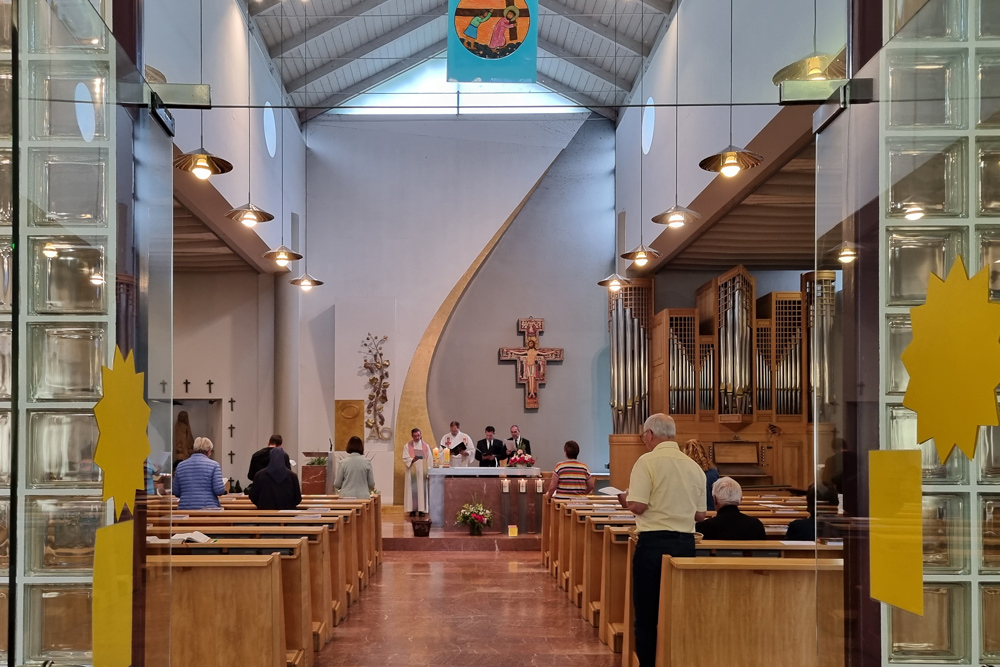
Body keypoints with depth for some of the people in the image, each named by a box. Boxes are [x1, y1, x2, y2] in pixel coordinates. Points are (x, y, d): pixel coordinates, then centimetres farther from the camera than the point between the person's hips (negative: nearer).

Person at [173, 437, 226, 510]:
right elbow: (219, 490, -9)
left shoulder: (180, 466, 8)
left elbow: (176, 492, 12)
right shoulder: (213, 465, -3)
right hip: (208, 508, -3)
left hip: (185, 508, 3)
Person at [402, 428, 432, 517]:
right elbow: (405, 458, -5)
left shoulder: (426, 446, 6)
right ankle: (412, 509, 2)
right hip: (411, 472, -1)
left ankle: (422, 509, 4)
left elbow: (429, 460, 4)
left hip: (422, 472, 1)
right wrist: (412, 460, -25)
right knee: (412, 490, -3)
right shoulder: (407, 446, 4)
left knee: (422, 489, -1)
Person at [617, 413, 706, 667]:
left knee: (647, 614, 5)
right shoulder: (694, 466, 8)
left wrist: (625, 498, 3)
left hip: (654, 543, -6)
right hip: (686, 543, 6)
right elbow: (700, 514, 10)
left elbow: (638, 506, -17)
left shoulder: (648, 461, -11)